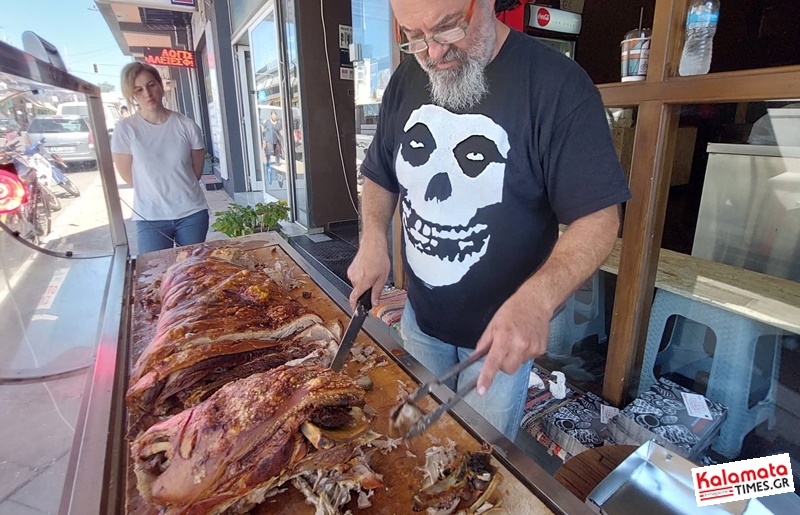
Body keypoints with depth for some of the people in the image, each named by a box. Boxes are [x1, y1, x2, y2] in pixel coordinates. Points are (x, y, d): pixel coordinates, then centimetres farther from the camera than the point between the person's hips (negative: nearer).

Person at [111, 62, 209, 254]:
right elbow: (128, 176, 3)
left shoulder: (187, 126, -3)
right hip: (150, 218, -1)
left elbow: (196, 172, 7)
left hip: (192, 213, 1)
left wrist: (177, 192, 10)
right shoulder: (125, 128, -5)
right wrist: (156, 193, 10)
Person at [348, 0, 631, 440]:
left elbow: (598, 218, -19)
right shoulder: (406, 81, 0)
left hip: (501, 334, -4)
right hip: (420, 319, 5)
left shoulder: (558, 85, -19)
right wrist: (373, 239, -9)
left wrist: (536, 300, -36)